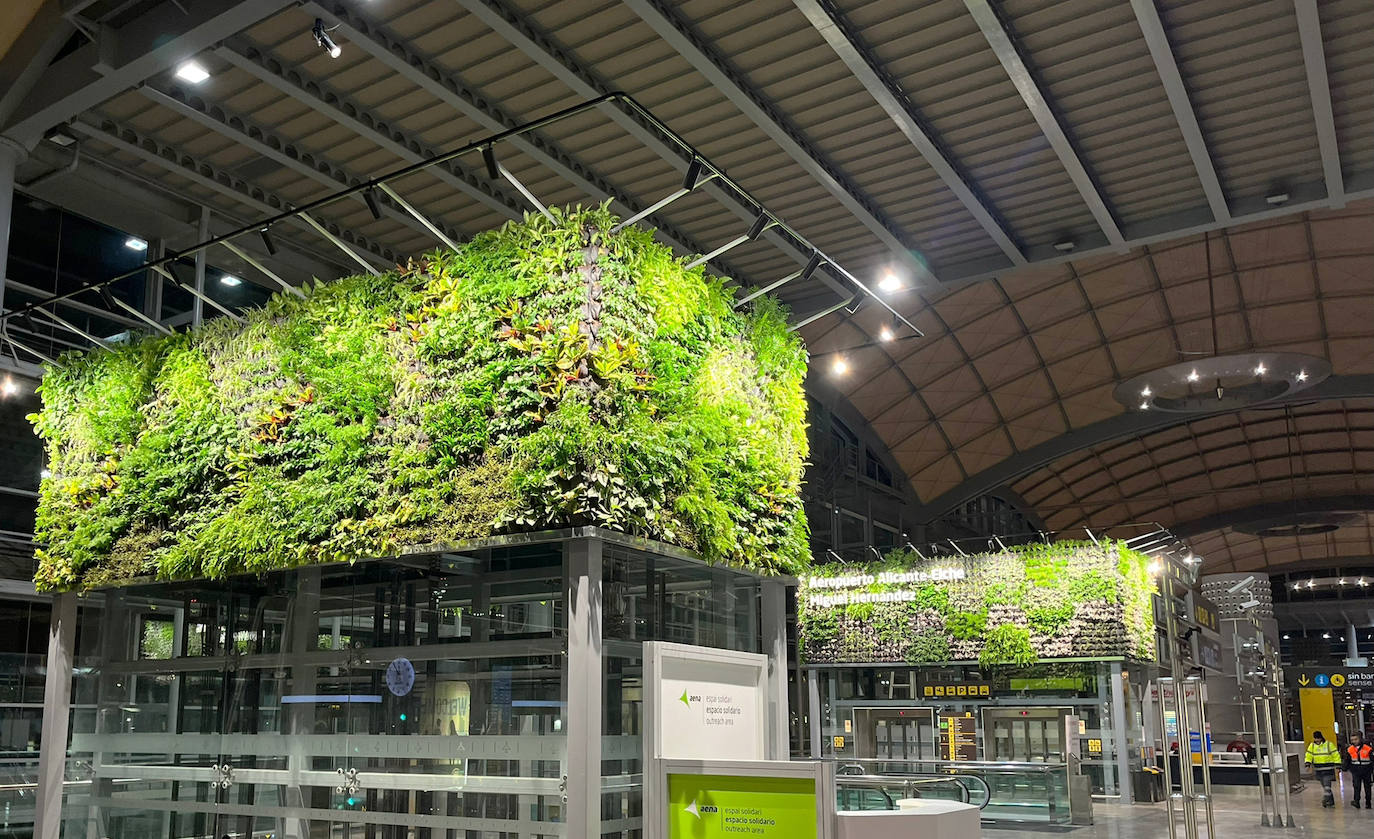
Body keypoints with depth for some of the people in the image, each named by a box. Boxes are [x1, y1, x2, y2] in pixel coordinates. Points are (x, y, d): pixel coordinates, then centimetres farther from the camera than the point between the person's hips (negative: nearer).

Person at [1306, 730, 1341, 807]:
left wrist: (1338, 765, -4)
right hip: (1318, 770, 5)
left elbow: (1336, 755, -1)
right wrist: (1307, 763, -10)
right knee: (1324, 786, 11)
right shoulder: (1312, 746, 6)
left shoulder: (1329, 744, -4)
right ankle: (1331, 802, 20)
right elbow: (1309, 756, 6)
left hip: (1328, 769, -5)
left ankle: (1325, 800, -17)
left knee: (1327, 786, -14)